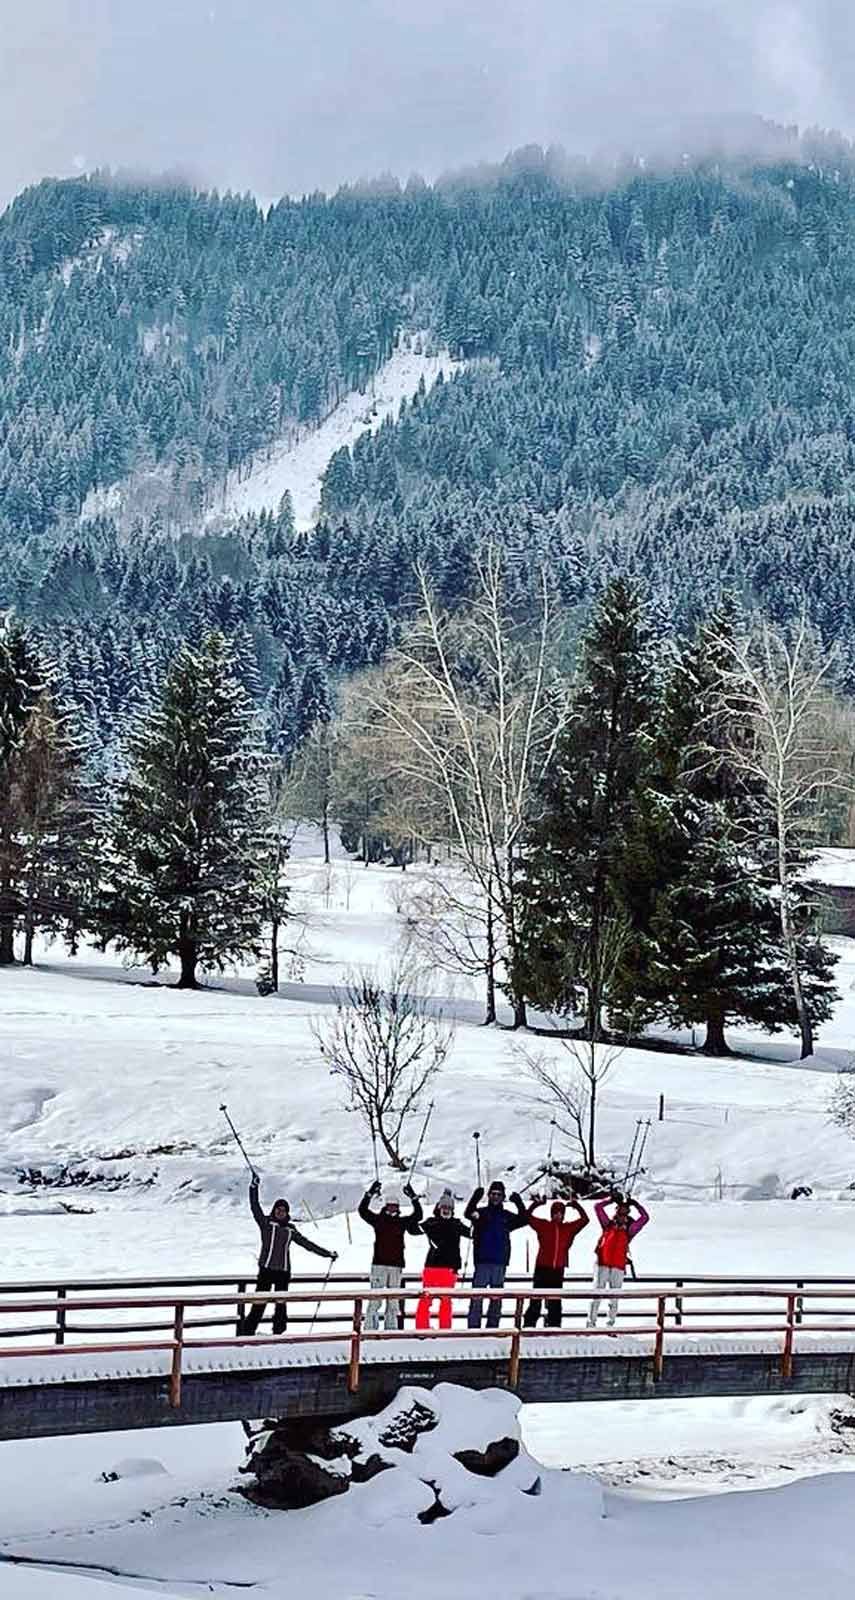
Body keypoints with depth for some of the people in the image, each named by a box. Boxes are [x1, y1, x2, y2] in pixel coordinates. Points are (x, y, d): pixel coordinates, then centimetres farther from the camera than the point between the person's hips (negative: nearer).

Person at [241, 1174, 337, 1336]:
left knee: (281, 1302, 4)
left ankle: (278, 1333, 11)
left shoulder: (290, 1230, 14)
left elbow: (307, 1244, 20)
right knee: (259, 1302, -8)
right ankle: (246, 1332, -4)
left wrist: (328, 1254, 20)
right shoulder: (266, 1222, 4)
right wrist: (254, 1187, -18)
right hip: (266, 1268, -4)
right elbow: (255, 1207, -8)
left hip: (283, 1271, 4)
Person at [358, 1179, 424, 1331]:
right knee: (375, 1298, -7)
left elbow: (418, 1215, 7)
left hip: (396, 1265, 3)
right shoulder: (378, 1220, 4)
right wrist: (370, 1194, -10)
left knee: (394, 1299, 5)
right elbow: (363, 1210, -3)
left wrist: (413, 1198, 0)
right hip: (379, 1264, -3)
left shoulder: (402, 1222, 10)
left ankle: (391, 1328, 10)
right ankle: (370, 1327, -7)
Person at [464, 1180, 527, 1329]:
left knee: (497, 1297, 6)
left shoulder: (507, 1216, 13)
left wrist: (519, 1204, -6)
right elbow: (468, 1214, -14)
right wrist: (476, 1198, -27)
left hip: (500, 1262, 3)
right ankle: (473, 1325, -4)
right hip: (482, 1261, -3)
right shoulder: (481, 1212, 5)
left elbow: (524, 1220, 5)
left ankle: (493, 1325, 12)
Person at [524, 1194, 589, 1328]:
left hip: (558, 1270, 3)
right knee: (536, 1300, -4)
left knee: (555, 1302, 8)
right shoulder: (543, 1225, 3)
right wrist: (535, 1205, -14)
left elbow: (585, 1219, 11)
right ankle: (529, 1324, -1)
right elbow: (528, 1217, -2)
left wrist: (577, 1206, 2)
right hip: (542, 1268, -3)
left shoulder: (569, 1228, 10)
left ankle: (554, 1325, 14)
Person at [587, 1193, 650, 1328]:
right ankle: (591, 1322, -2)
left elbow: (645, 1218, 7)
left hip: (618, 1268, 1)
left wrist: (636, 1205, 5)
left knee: (614, 1297, 3)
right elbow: (598, 1207, 10)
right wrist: (612, 1200, 6)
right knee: (596, 1295, -3)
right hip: (602, 1265, -1)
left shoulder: (629, 1230, 10)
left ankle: (611, 1323, 8)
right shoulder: (607, 1224, 11)